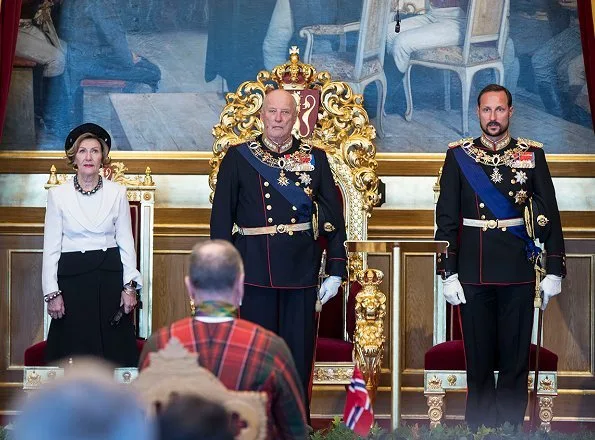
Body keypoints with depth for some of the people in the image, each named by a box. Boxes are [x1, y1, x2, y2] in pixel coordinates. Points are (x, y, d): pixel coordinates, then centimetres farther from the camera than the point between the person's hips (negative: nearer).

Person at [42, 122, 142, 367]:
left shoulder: (117, 193, 5)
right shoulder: (57, 195, 2)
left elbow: (126, 243, 7)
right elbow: (51, 248, 2)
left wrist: (130, 286, -1)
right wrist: (52, 293, -3)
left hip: (110, 276, 1)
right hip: (72, 278, -1)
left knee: (115, 351, 0)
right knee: (74, 354, -1)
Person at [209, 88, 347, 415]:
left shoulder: (315, 158, 7)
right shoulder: (238, 158, 4)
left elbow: (333, 216, 7)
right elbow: (221, 218, 2)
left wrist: (336, 270, 1)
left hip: (301, 269, 1)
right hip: (255, 269, -1)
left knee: (299, 351, 4)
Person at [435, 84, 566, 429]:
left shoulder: (532, 154, 4)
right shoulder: (459, 156, 3)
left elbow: (550, 215, 3)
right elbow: (447, 218, 1)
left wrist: (555, 270, -3)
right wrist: (448, 272, -5)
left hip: (518, 271, 0)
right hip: (473, 272, 0)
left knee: (516, 361, 4)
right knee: (479, 361, 6)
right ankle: (480, 429, 15)